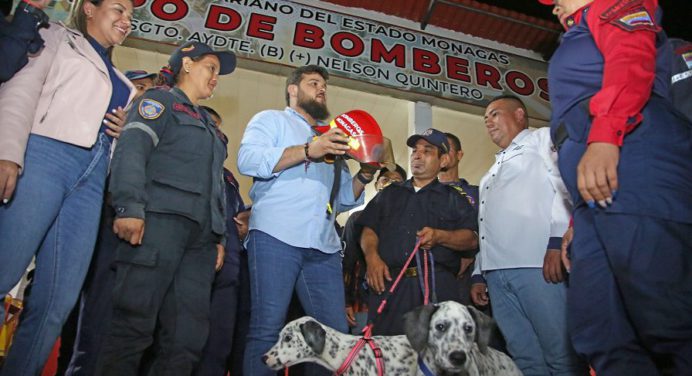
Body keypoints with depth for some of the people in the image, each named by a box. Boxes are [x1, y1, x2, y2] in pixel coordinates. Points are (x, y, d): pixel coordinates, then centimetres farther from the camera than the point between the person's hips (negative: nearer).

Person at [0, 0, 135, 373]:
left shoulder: (118, 79, 30)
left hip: (92, 175, 5)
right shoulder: (57, 38, 15)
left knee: (58, 302, -3)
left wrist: (125, 130, 7)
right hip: (44, 156, -5)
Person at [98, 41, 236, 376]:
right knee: (135, 321, -10)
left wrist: (219, 235, 19)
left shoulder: (208, 125, 32)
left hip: (200, 235, 7)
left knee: (189, 334, 1)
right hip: (160, 221, -7)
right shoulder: (160, 100, 10)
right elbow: (131, 151, -7)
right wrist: (130, 207, -21)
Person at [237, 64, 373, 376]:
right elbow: (248, 160, -7)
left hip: (324, 247, 6)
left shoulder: (331, 138, 30)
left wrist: (365, 175, 8)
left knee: (335, 333, 1)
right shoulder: (271, 120, 15)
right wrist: (308, 150, -13)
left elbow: (345, 198, 28)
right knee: (267, 329, -7)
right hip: (276, 236, -5)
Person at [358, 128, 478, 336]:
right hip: (389, 282, 2)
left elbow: (472, 239, 7)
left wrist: (439, 236, -11)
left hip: (438, 287, -1)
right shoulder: (389, 194, 24)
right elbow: (369, 230, 16)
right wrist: (371, 256, -4)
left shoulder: (454, 199, 18)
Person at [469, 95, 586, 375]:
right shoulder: (494, 170, 33)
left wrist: (558, 241, -19)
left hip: (538, 263, -7)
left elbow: (566, 183, -6)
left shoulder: (543, 139, 12)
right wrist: (479, 274, 21)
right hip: (497, 271, 7)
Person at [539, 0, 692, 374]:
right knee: (600, 335, -2)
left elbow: (632, 58, -4)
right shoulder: (577, 52, 40)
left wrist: (604, 137, -20)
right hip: (597, 191, 8)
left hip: (632, 160, -8)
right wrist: (580, 218, 23)